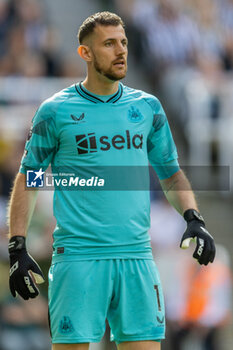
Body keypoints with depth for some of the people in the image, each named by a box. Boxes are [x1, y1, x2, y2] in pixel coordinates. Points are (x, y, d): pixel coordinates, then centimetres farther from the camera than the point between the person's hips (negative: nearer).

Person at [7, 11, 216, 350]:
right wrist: (17, 247, -2)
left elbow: (171, 172, 20)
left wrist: (193, 218, 3)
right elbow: (27, 179, 5)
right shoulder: (56, 111, 1)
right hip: (78, 257, -3)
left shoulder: (148, 107, 11)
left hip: (136, 256, 3)